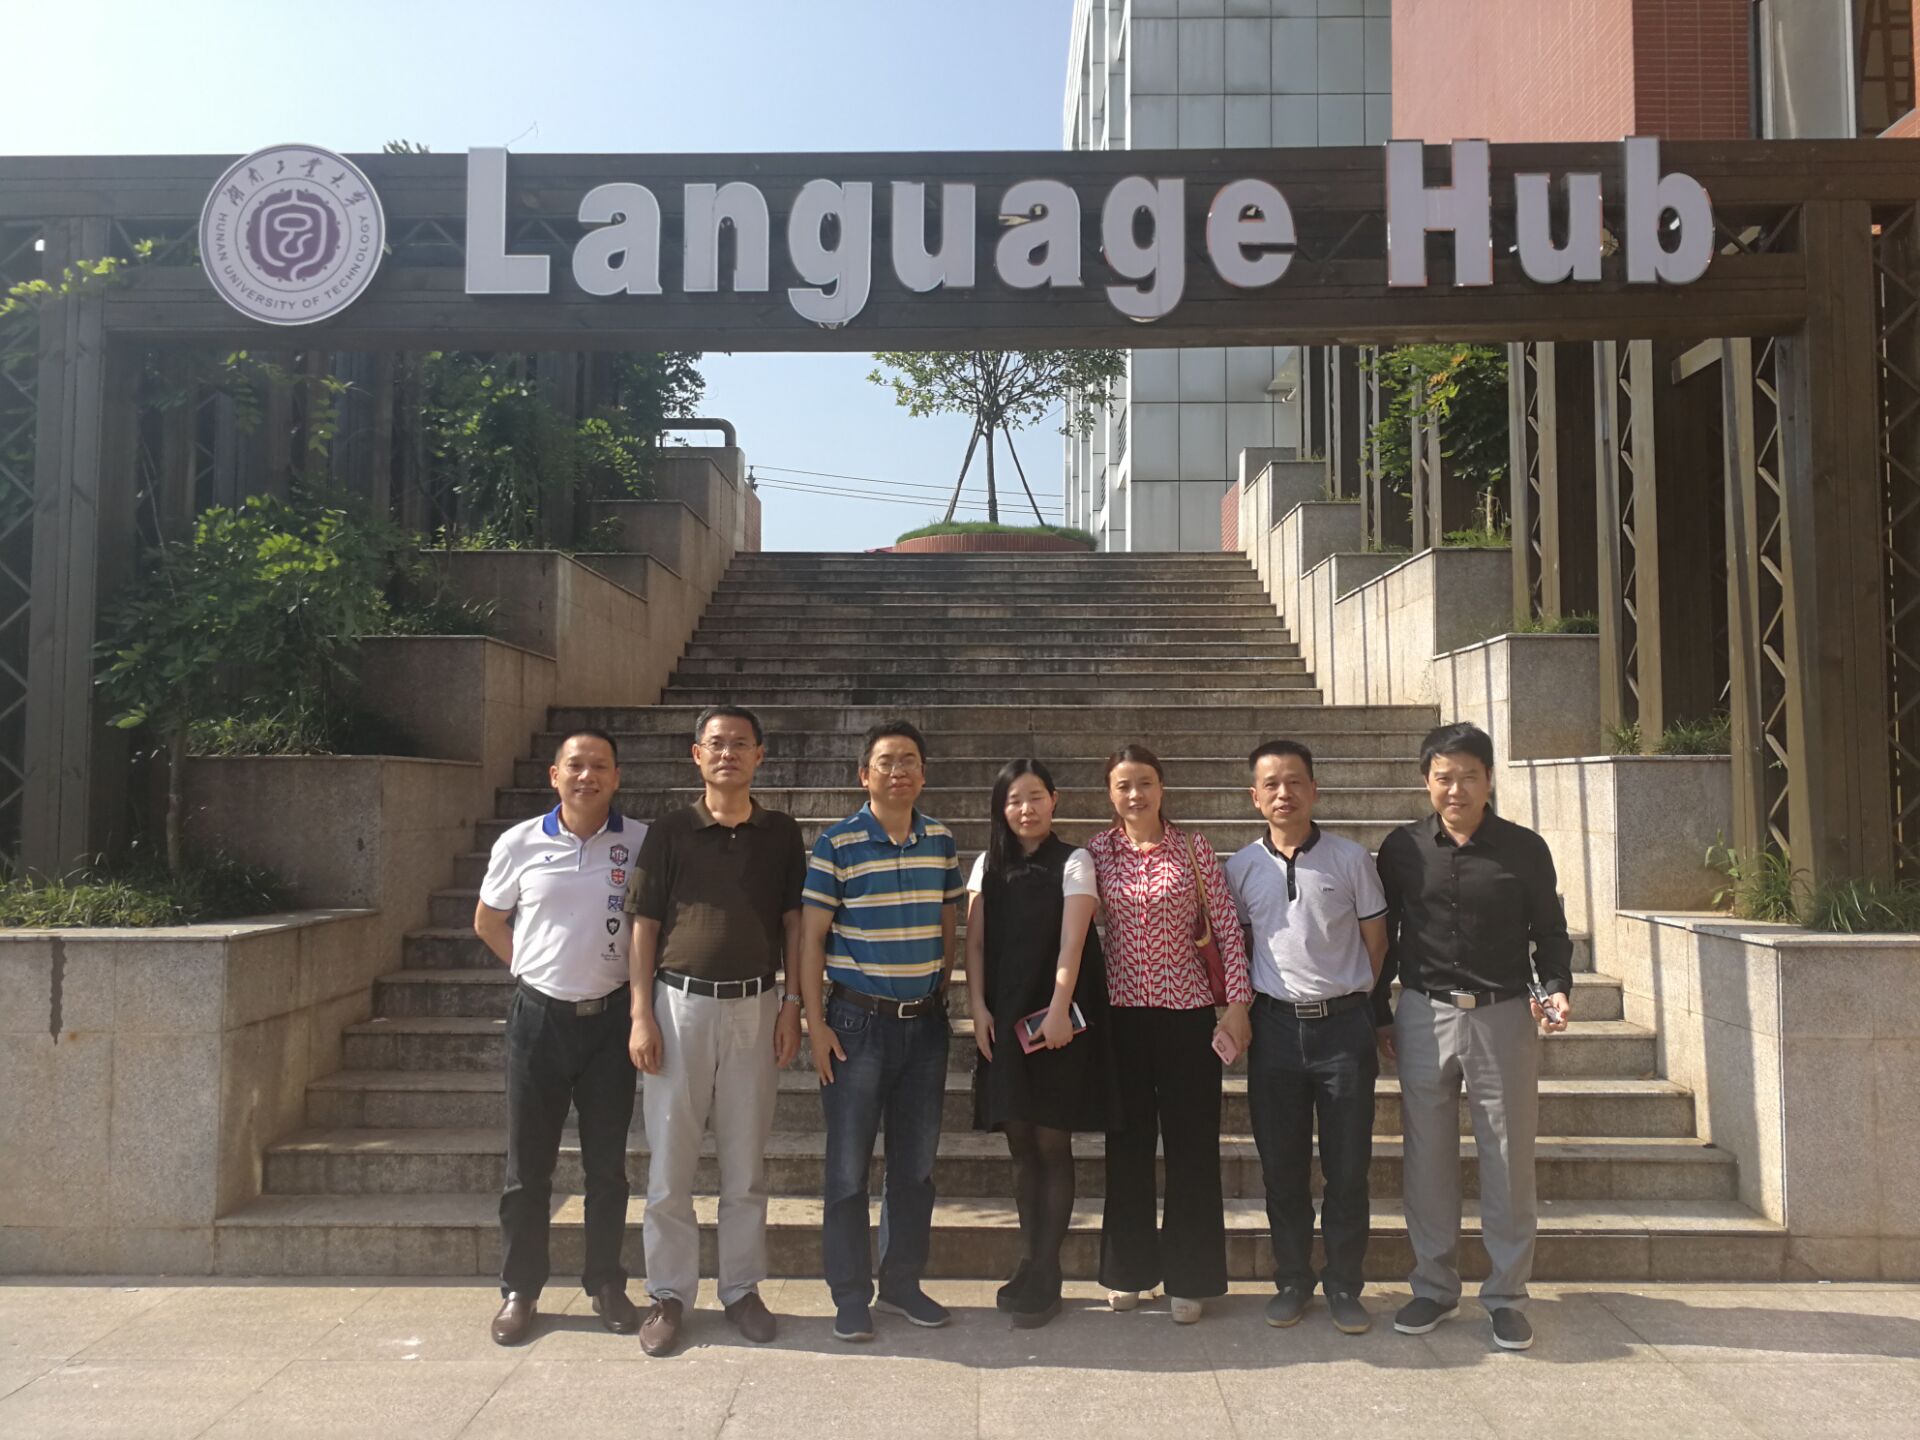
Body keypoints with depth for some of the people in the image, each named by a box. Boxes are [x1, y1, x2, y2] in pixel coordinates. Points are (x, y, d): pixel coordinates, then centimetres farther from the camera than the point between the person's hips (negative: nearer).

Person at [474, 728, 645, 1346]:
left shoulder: (642, 843, -4)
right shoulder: (519, 844, -1)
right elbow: (488, 921, 12)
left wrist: (640, 987, 1)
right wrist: (538, 970, 5)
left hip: (609, 1016, 0)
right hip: (538, 1016, 0)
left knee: (607, 1163, 9)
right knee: (527, 1163, 8)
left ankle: (607, 1286, 23)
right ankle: (519, 1290, 22)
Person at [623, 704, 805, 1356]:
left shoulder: (781, 834, 6)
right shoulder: (669, 831, 1)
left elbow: (792, 923, 8)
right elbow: (644, 925, 1)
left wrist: (792, 1004, 0)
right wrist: (642, 1014, -5)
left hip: (755, 1007, 1)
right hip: (680, 1003, -1)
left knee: (746, 1161, 9)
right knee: (669, 1161, 4)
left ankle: (742, 1288, 23)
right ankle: (669, 1294, 18)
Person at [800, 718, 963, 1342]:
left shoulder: (941, 841, 4)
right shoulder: (836, 844, -8)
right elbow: (811, 938, -7)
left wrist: (942, 995, 10)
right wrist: (815, 1023, -10)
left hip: (925, 1020, 4)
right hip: (858, 1020, -4)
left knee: (915, 1162, 13)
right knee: (849, 1166, 4)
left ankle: (903, 1283, 28)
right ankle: (851, 1297, 17)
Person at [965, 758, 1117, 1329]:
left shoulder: (1072, 863, -1)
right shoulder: (989, 865, 11)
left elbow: (1071, 941, -11)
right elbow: (975, 943, 7)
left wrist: (1059, 1009, -20)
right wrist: (978, 1008, -3)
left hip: (1056, 1017, -4)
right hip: (1003, 1019, 4)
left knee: (1052, 1144, 0)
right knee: (1020, 1144, 9)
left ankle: (1045, 1276, 6)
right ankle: (1034, 1262, 20)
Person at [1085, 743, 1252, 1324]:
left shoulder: (1193, 848, -1)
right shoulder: (1097, 852, 2)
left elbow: (1228, 927, -2)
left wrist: (1237, 1003, -6)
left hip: (1189, 1010, -1)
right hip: (1122, 1012, 1)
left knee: (1192, 1143, 5)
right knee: (1127, 1142, 10)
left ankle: (1188, 1277, 18)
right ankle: (1128, 1270, 25)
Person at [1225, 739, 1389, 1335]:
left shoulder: (1351, 859, -1)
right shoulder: (1241, 868, 3)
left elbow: (1375, 941, 6)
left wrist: (1349, 998, 6)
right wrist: (1245, 1008, 5)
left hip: (1343, 1023, -1)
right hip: (1276, 1024, 2)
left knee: (1347, 1165, 4)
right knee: (1281, 1164, 8)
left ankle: (1344, 1285, 18)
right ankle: (1292, 1280, 22)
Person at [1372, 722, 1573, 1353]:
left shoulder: (1524, 849, 0)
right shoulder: (1401, 849, 3)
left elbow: (1549, 930, 8)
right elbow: (1383, 936, 10)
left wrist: (1556, 987, -10)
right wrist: (1379, 1015, 10)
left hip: (1504, 1016, -1)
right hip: (1424, 1016, 1)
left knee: (1509, 1158, 4)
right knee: (1428, 1157, 8)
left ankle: (1506, 1294, 19)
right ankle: (1434, 1286, 22)